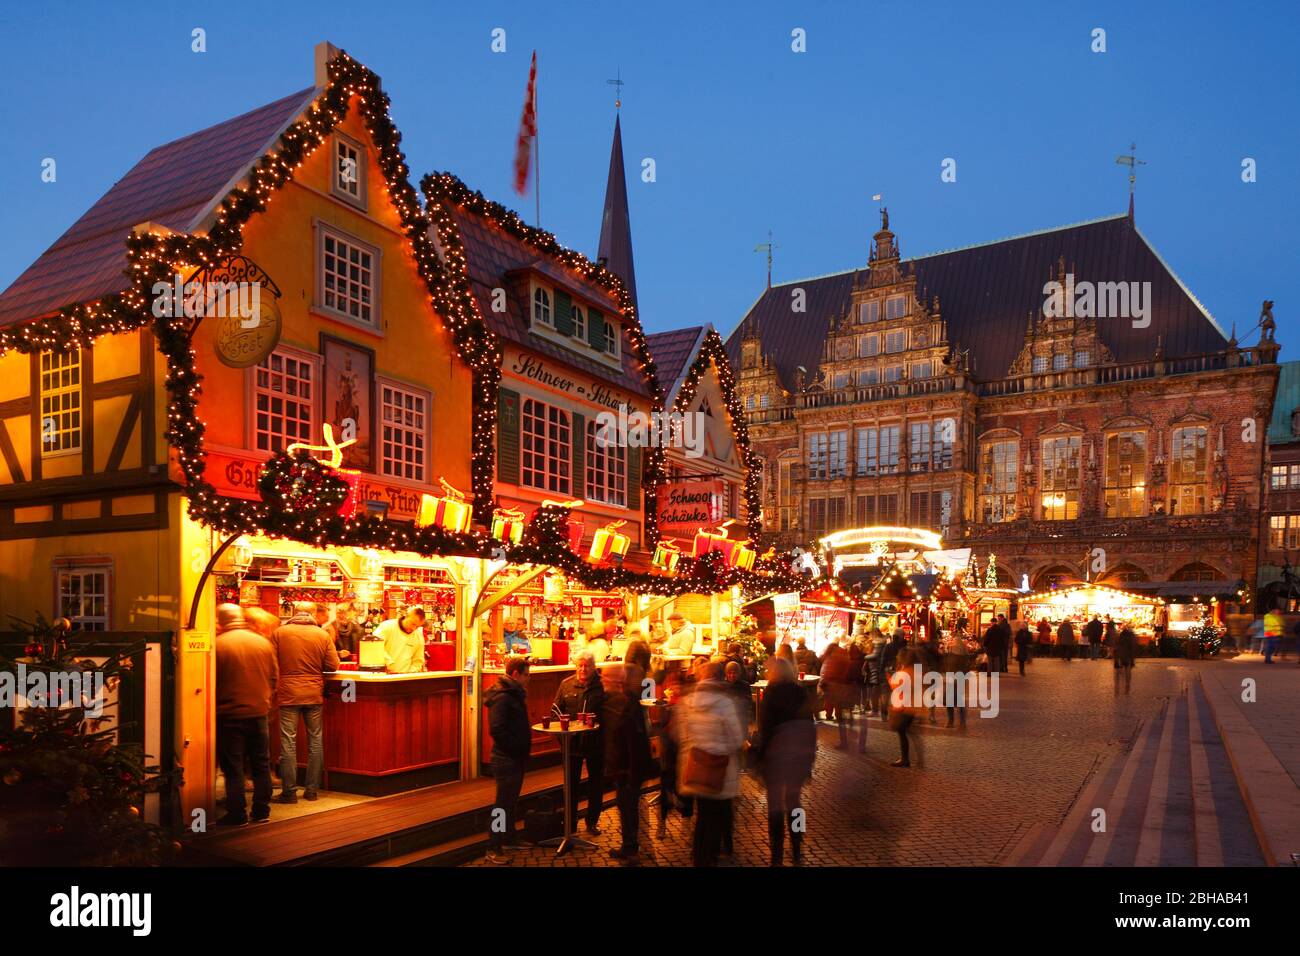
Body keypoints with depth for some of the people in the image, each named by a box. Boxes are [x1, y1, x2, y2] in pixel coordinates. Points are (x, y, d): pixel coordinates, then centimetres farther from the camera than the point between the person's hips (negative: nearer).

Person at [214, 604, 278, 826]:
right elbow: (274, 677, 7)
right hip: (259, 712, 4)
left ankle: (237, 815, 11)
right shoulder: (264, 643, 1)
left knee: (233, 768, 6)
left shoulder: (218, 644, -12)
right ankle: (261, 812, 19)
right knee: (261, 765, 13)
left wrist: (216, 705, 10)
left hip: (229, 715, -4)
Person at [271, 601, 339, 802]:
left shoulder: (279, 633, -4)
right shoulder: (323, 635, -2)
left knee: (288, 742, 3)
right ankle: (312, 789, 14)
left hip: (288, 693, -1)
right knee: (315, 741, 10)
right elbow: (333, 666, -1)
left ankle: (289, 791, 5)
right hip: (314, 694, 1)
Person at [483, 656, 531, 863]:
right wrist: (517, 748, -19)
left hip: (515, 758, 9)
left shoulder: (514, 694, 11)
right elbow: (496, 730, -27)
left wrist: (523, 748, 10)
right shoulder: (503, 697, -20)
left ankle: (509, 839, 32)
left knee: (511, 801, 19)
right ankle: (493, 849, 8)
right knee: (503, 804, -1)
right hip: (506, 759, -9)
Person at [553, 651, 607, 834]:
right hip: (572, 742, 2)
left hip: (595, 742, -1)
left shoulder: (602, 685, -8)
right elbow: (556, 709, 7)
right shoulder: (566, 684, 0)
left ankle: (592, 821, 28)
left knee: (596, 783, 12)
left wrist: (600, 730, -16)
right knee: (571, 783, 12)